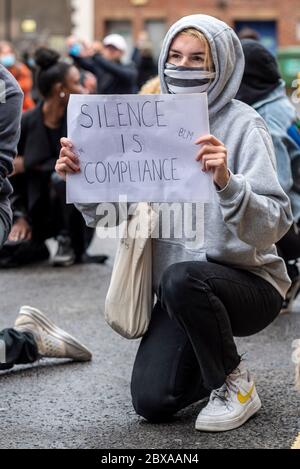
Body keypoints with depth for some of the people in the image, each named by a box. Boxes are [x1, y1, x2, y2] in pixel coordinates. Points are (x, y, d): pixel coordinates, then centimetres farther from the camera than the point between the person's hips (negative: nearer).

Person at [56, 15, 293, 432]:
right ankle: (212, 367, 19)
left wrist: (226, 182, -40)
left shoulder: (243, 125, -11)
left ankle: (235, 383, -10)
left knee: (180, 277, -36)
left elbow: (274, 225, -22)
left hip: (248, 283, -4)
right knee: (152, 402, -15)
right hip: (183, 296, 4)